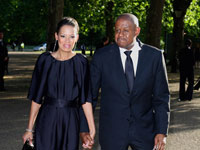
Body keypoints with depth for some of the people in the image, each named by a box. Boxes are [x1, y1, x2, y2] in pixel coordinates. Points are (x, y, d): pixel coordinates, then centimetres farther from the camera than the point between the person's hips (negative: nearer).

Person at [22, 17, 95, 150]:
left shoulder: (81, 62, -1)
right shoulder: (45, 60, -1)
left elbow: (86, 98, -4)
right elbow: (36, 98, 1)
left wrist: (92, 129, -11)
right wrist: (30, 129, -1)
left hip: (71, 121, 0)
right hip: (47, 120, 0)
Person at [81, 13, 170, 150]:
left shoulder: (155, 56, -1)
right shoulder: (102, 56, -4)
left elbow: (161, 96, 1)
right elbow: (90, 95, 0)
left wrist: (162, 131, -4)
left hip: (145, 131, 1)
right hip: (112, 132, -1)